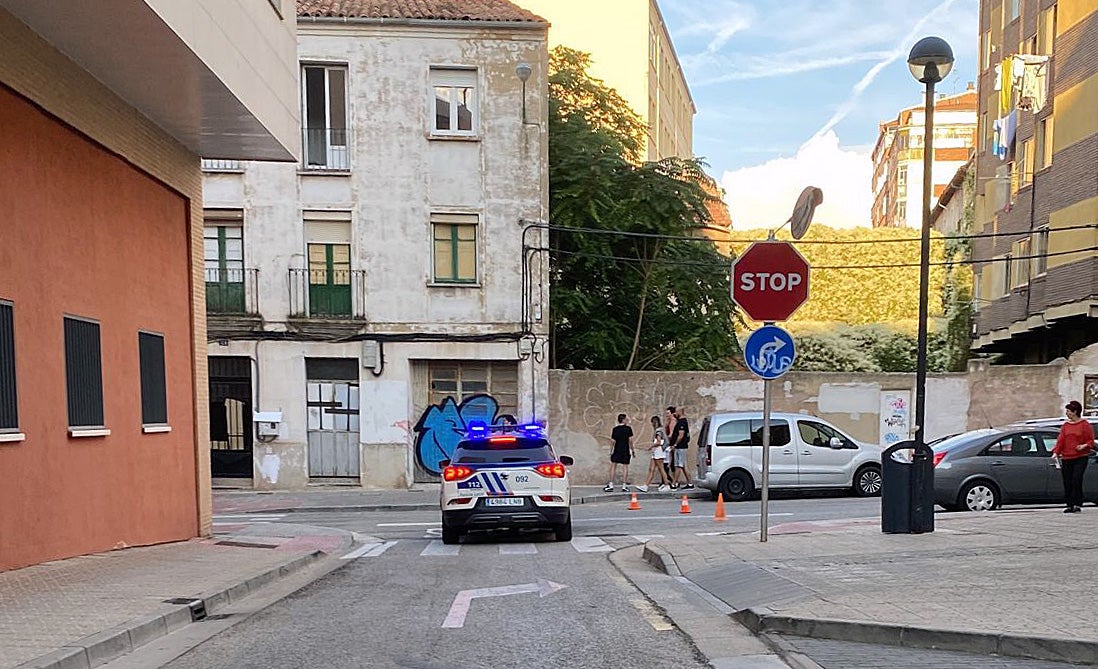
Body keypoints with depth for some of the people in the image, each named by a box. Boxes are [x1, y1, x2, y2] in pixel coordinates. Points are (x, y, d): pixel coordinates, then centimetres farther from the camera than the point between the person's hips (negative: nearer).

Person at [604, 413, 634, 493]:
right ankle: (624, 486, 0)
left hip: (616, 450, 1)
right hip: (626, 450, -1)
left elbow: (613, 441, -3)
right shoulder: (628, 429, -3)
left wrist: (611, 450, 6)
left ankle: (611, 485, 2)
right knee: (625, 467, 3)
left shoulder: (615, 429, 0)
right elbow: (630, 440, -5)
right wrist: (632, 450, 4)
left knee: (613, 466, 5)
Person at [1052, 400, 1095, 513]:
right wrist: (1056, 452, -7)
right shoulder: (1065, 426, 13)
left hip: (1080, 458, -5)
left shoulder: (1085, 425, 0)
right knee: (1067, 483, 3)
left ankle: (1077, 504, -9)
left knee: (1076, 480, -14)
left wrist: (1084, 446, -20)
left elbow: (1091, 440, 1)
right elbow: (1060, 440, 6)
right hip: (1066, 458, 5)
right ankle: (1070, 505, 10)